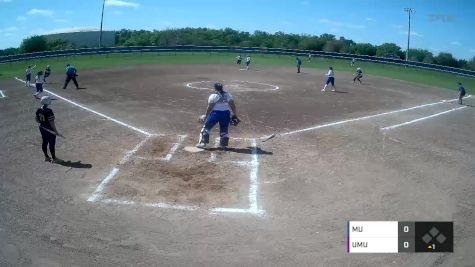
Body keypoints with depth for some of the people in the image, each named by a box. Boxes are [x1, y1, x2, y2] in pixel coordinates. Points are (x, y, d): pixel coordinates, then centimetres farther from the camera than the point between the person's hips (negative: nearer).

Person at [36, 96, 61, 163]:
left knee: (44, 142, 19)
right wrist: (56, 131, -17)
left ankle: (46, 157, 32)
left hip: (42, 129, 8)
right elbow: (51, 122, -23)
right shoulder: (49, 111, -24)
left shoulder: (38, 110, -1)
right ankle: (53, 158, 15)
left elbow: (37, 120, 9)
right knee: (51, 144, 5)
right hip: (49, 129, -8)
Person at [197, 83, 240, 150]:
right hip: (226, 114, 3)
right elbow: (233, 105, -1)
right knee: (224, 130, 17)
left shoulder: (213, 96, -9)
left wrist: (205, 116, 2)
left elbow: (210, 108, -8)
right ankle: (223, 145, 17)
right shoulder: (228, 95, 1)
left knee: (207, 127, 9)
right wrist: (235, 115, 6)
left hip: (216, 113, -3)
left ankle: (203, 143, 5)